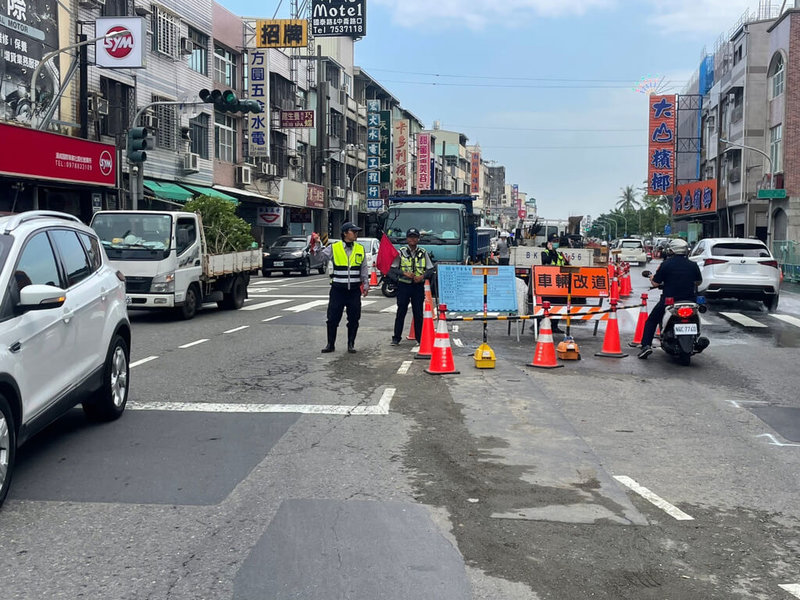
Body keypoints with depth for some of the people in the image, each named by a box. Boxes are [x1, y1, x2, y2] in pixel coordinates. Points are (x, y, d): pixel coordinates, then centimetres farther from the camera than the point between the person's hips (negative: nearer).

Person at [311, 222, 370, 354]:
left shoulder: (360, 249, 9)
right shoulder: (334, 248, 1)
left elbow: (364, 269, 13)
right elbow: (320, 258, -4)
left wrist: (366, 285, 9)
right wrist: (316, 245, -17)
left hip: (354, 290, 2)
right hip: (338, 289, -2)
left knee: (354, 319, 5)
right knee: (333, 318, 1)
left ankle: (351, 344, 17)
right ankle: (330, 344, 12)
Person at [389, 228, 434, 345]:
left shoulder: (423, 253, 6)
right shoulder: (401, 252, 1)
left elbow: (430, 269, 8)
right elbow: (392, 269, 0)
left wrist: (423, 276, -10)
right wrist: (405, 273, -14)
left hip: (418, 286, 1)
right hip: (404, 285, -1)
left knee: (418, 313, 4)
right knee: (401, 312, 1)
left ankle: (420, 337, 11)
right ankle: (396, 338, 8)